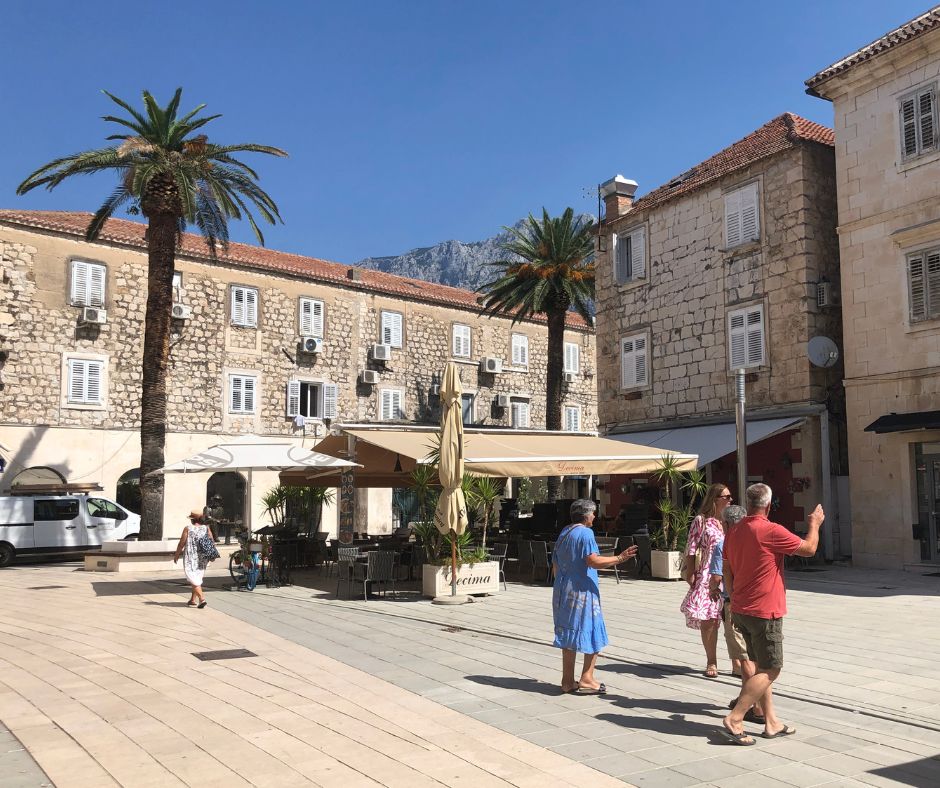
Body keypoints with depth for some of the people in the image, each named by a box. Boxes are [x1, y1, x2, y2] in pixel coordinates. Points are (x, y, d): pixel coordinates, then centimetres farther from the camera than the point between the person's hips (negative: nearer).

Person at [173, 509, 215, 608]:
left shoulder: (188, 529, -8)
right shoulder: (206, 528, 2)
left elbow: (181, 543, -5)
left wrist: (176, 555, 8)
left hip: (191, 558, -5)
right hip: (203, 558, 5)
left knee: (193, 578, -4)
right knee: (198, 578, 16)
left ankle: (202, 598, -19)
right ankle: (193, 600, 22)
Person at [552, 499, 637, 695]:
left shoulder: (563, 534, 15)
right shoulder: (585, 533, -11)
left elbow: (555, 565, 19)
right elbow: (593, 561, -22)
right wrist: (619, 558, -18)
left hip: (563, 591, 8)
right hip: (582, 591, -8)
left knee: (568, 634, 11)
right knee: (593, 635, 3)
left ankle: (568, 681, 14)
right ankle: (586, 679, 2)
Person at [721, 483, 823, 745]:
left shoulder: (733, 532, 7)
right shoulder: (771, 531, -16)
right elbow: (809, 549, -6)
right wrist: (814, 524, 12)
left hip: (740, 610, 8)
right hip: (764, 612, -8)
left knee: (761, 667, 16)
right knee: (770, 669, 0)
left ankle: (771, 723, 22)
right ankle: (734, 719, -6)